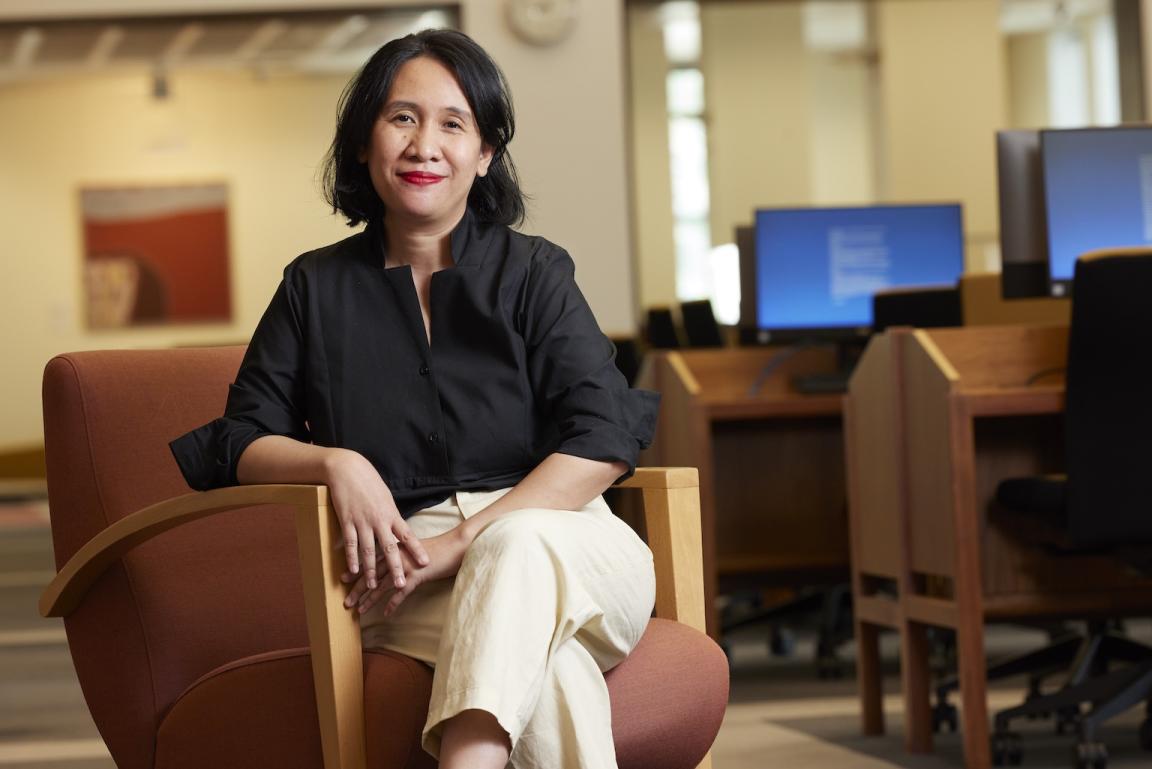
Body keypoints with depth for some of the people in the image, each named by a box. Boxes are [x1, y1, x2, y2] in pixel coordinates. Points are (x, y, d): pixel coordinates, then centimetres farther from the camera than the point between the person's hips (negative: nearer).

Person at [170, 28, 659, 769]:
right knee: (552, 669, -36)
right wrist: (334, 463, -13)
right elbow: (243, 441, 12)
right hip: (413, 589, 0)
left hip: (562, 547, 0)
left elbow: (605, 437, -3)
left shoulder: (533, 272, 10)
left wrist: (466, 540, -17)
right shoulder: (315, 288, 17)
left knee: (517, 545, -40)